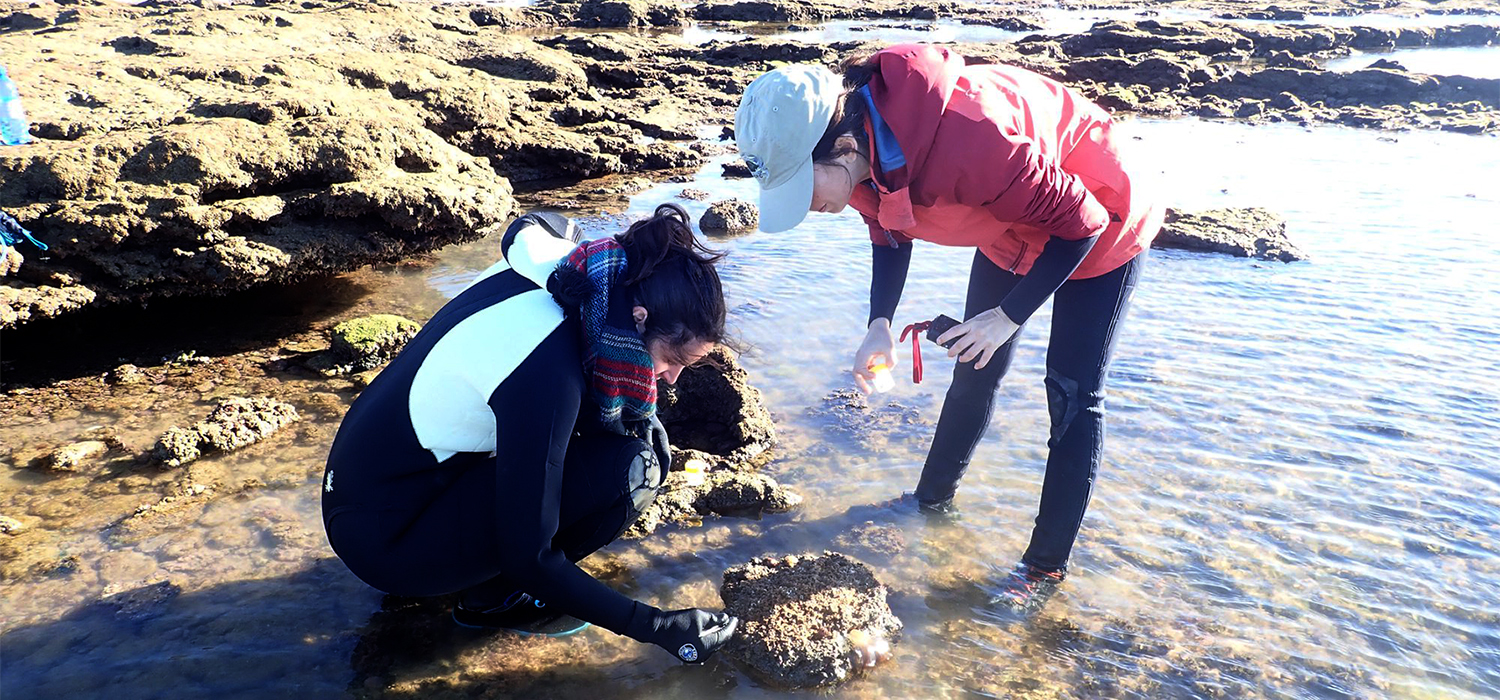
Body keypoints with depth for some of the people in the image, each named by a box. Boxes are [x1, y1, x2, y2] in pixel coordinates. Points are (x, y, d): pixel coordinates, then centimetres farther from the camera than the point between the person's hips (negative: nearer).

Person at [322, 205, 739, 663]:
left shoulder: (555, 273, -10)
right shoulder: (546, 369, -33)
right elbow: (528, 561, -27)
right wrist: (658, 628, -21)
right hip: (382, 539, -8)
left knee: (642, 432, 2)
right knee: (631, 466, -23)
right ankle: (490, 599, -1)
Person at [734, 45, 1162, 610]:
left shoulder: (964, 137, -44)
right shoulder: (862, 147, -19)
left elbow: (1079, 222, -30)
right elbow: (890, 233, 0)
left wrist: (1008, 316, -26)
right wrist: (880, 324, -14)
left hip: (1097, 229, -7)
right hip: (1013, 224, 7)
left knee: (1073, 397, -2)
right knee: (975, 371, 17)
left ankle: (1047, 564, 10)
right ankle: (933, 497, 36)